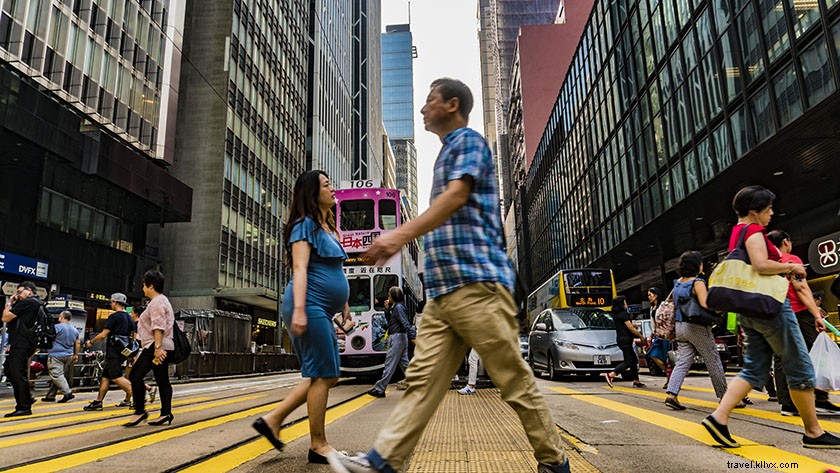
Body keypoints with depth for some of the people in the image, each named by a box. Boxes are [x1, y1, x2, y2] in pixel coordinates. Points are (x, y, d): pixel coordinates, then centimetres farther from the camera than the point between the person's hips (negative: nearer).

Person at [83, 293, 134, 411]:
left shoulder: (114, 316, -12)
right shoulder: (129, 318, 14)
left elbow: (103, 335, -13)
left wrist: (90, 342, 4)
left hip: (113, 353, -9)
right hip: (123, 352, 9)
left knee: (117, 377, -12)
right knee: (105, 376, 13)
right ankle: (98, 402, 17)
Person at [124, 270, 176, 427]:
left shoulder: (157, 302, -11)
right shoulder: (162, 300, 23)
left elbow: (158, 327, -20)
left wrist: (157, 347, -26)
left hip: (155, 347, -11)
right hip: (163, 347, 11)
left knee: (136, 375, -9)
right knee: (162, 380, 8)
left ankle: (140, 411, -6)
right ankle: (166, 413, 9)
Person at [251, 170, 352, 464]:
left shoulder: (327, 228, 22)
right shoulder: (305, 224, -5)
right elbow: (300, 268, -15)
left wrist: (343, 305, 26)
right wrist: (299, 309, -24)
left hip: (322, 311, 10)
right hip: (310, 306, -10)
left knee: (324, 376, 11)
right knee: (323, 375, -5)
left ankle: (273, 419, 15)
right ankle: (318, 445, 5)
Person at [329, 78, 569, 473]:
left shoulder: (468, 140, 0)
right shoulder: (447, 154, 28)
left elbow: (457, 195, -17)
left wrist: (401, 235, -27)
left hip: (476, 282, -9)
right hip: (442, 289, 9)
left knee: (514, 380, -1)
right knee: (422, 378, 2)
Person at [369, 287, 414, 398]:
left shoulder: (398, 307, -12)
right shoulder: (395, 307, 17)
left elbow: (406, 324, -21)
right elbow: (390, 321, 22)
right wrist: (387, 309, 12)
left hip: (396, 338, -10)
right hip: (401, 338, 10)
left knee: (389, 364, -6)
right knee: (405, 364, 10)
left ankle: (379, 389, -2)